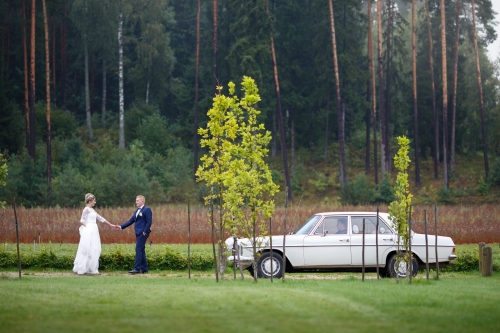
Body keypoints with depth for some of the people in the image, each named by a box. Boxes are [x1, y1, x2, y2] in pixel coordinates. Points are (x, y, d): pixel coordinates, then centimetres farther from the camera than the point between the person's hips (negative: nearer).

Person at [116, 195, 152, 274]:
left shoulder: (147, 210, -6)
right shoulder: (136, 211, 19)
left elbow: (149, 222, -13)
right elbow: (131, 221, 18)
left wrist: (145, 231, -18)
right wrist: (121, 227, 10)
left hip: (143, 233, -9)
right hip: (138, 233, 9)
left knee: (138, 249, -13)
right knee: (141, 250, 9)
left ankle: (137, 268, -16)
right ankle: (144, 268, 13)